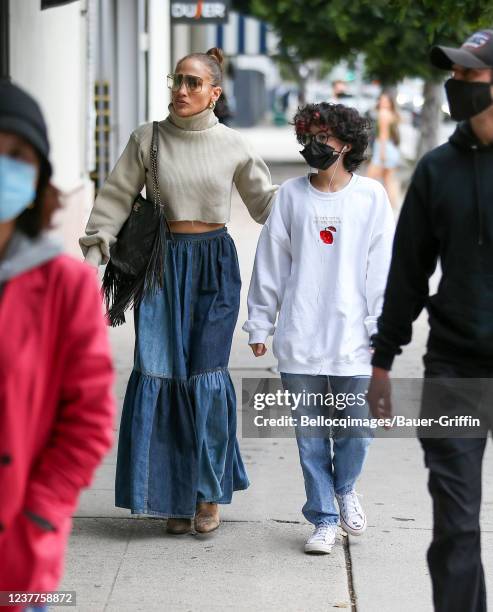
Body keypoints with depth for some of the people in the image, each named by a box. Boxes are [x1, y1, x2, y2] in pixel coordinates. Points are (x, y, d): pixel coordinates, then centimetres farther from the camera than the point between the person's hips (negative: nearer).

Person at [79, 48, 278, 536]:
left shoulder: (232, 146, 3)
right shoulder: (147, 139, 3)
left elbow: (266, 203, 11)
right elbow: (116, 199, 5)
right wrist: (93, 253, -2)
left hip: (214, 264, -1)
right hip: (162, 263, 1)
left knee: (207, 375, -8)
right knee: (160, 372, -5)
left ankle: (209, 493, 6)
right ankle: (175, 494, 6)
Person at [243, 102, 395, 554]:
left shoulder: (371, 196, 1)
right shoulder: (291, 195, 5)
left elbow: (381, 267, 0)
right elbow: (270, 263, 9)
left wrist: (382, 330, -4)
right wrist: (259, 325, 8)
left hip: (352, 339, -1)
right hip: (299, 340, 1)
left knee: (359, 428, 0)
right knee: (310, 434, 5)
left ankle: (344, 488, 31)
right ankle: (324, 519, 18)